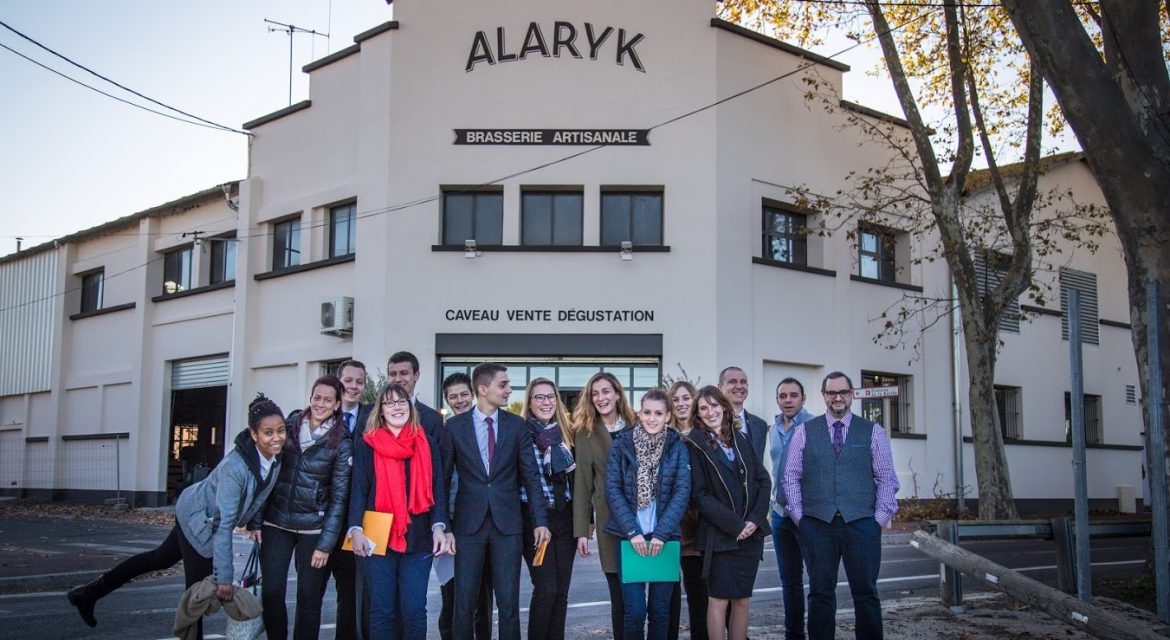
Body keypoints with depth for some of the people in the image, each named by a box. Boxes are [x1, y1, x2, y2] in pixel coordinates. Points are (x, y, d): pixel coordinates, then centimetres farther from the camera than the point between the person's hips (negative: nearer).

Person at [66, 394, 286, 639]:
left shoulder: (276, 458, -15)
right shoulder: (235, 467, -37)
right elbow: (223, 524, -35)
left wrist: (255, 524, 5)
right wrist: (224, 578, -34)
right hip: (198, 520, -8)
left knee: (160, 558, 23)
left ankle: (90, 593, 37)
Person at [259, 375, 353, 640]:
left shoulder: (341, 443, -4)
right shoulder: (288, 427, 3)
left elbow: (339, 496, -5)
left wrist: (326, 544, -9)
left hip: (313, 527, -2)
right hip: (276, 523, 2)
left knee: (309, 598, 3)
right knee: (271, 593, 1)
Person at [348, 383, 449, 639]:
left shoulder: (428, 444, 9)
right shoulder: (366, 444, 5)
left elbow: (437, 489, 6)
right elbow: (358, 490, 0)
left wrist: (439, 527, -7)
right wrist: (356, 529, -12)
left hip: (418, 538, 1)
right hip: (377, 537, -1)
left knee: (414, 610, -1)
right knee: (382, 610, 2)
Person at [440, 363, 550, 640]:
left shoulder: (517, 425, 3)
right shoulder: (455, 426, 0)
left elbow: (531, 476, 4)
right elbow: (443, 476, 4)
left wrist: (540, 521, -2)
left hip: (507, 523, 1)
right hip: (469, 523, -1)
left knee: (509, 603, 5)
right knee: (464, 603, 5)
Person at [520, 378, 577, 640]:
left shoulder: (566, 433, 10)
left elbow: (575, 478, 14)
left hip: (565, 518, 5)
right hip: (534, 517, -4)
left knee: (561, 590, 6)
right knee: (546, 588, -9)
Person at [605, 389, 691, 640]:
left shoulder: (678, 448, 3)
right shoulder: (621, 445, 2)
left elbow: (682, 492, -3)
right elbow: (613, 490, -3)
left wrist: (661, 533, -13)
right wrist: (632, 532, -12)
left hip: (665, 538, 1)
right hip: (630, 538, -1)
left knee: (660, 611, 6)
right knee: (634, 611, -4)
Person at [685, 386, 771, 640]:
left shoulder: (740, 440, 10)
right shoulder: (696, 445, -5)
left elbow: (763, 480, 9)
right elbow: (699, 495, -8)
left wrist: (756, 519, -5)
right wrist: (734, 525, -13)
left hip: (751, 532, 4)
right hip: (720, 535, -4)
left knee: (742, 600, 7)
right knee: (719, 599, -2)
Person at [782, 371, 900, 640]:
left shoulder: (873, 432, 8)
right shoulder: (805, 432, 9)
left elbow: (887, 478, 5)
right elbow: (791, 476, 7)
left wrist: (880, 517, -3)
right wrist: (799, 516, -1)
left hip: (861, 523, 0)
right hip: (817, 524, 0)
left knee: (865, 592, 3)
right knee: (820, 592, 6)